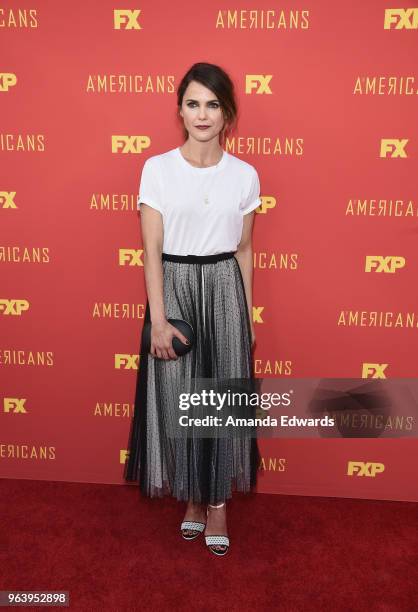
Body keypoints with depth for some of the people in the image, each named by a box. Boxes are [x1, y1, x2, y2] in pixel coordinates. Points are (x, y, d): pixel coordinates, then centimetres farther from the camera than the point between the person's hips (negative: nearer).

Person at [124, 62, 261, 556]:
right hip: (174, 287, -1)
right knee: (178, 398, 7)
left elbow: (244, 249, 8)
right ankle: (191, 497, 30)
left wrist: (249, 314, 8)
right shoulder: (157, 168, -4)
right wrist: (158, 320, -12)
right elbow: (151, 251, -7)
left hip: (224, 289, 1)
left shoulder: (245, 175, 2)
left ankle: (218, 502, 25)